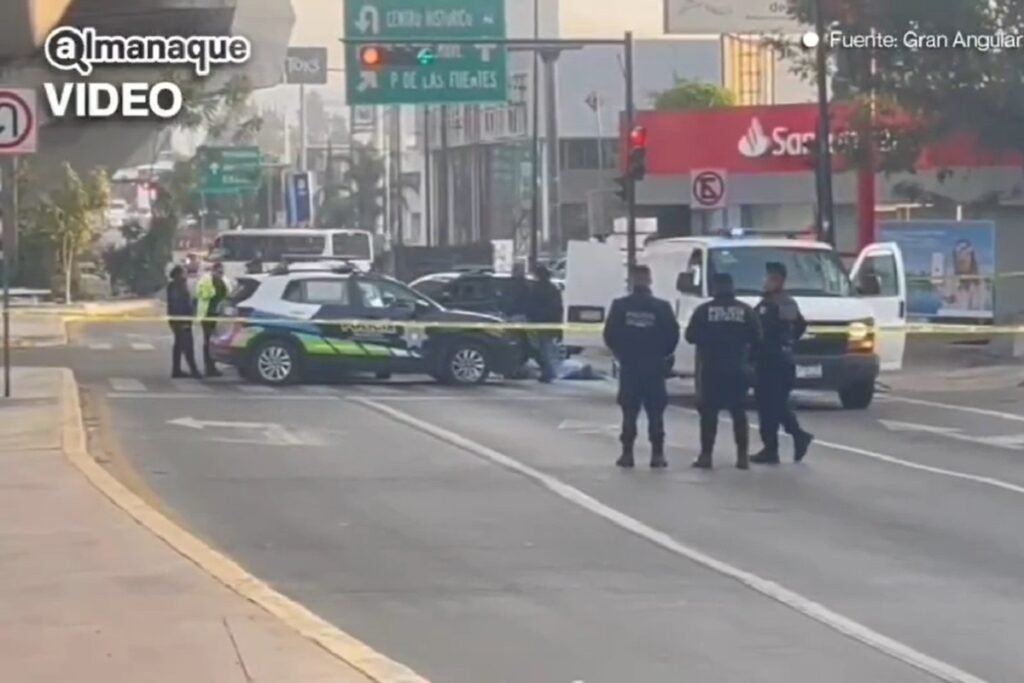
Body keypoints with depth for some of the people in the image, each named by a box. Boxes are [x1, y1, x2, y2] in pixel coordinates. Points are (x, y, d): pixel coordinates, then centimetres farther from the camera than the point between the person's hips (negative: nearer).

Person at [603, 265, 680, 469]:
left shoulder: (620, 306, -5)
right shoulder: (662, 307, -5)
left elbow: (609, 335, -3)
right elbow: (673, 335, -4)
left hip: (629, 366, 0)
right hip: (654, 367, 0)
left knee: (629, 411, 6)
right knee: (655, 412, 5)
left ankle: (627, 453, 3)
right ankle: (657, 454, 1)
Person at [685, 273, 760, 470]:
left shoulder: (704, 310, -4)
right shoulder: (745, 311, 2)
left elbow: (691, 336, -2)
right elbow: (756, 338, 0)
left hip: (711, 369, -2)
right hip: (738, 369, 2)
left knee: (708, 412, 3)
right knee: (738, 412, 8)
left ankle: (706, 455, 0)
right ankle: (742, 456, 4)